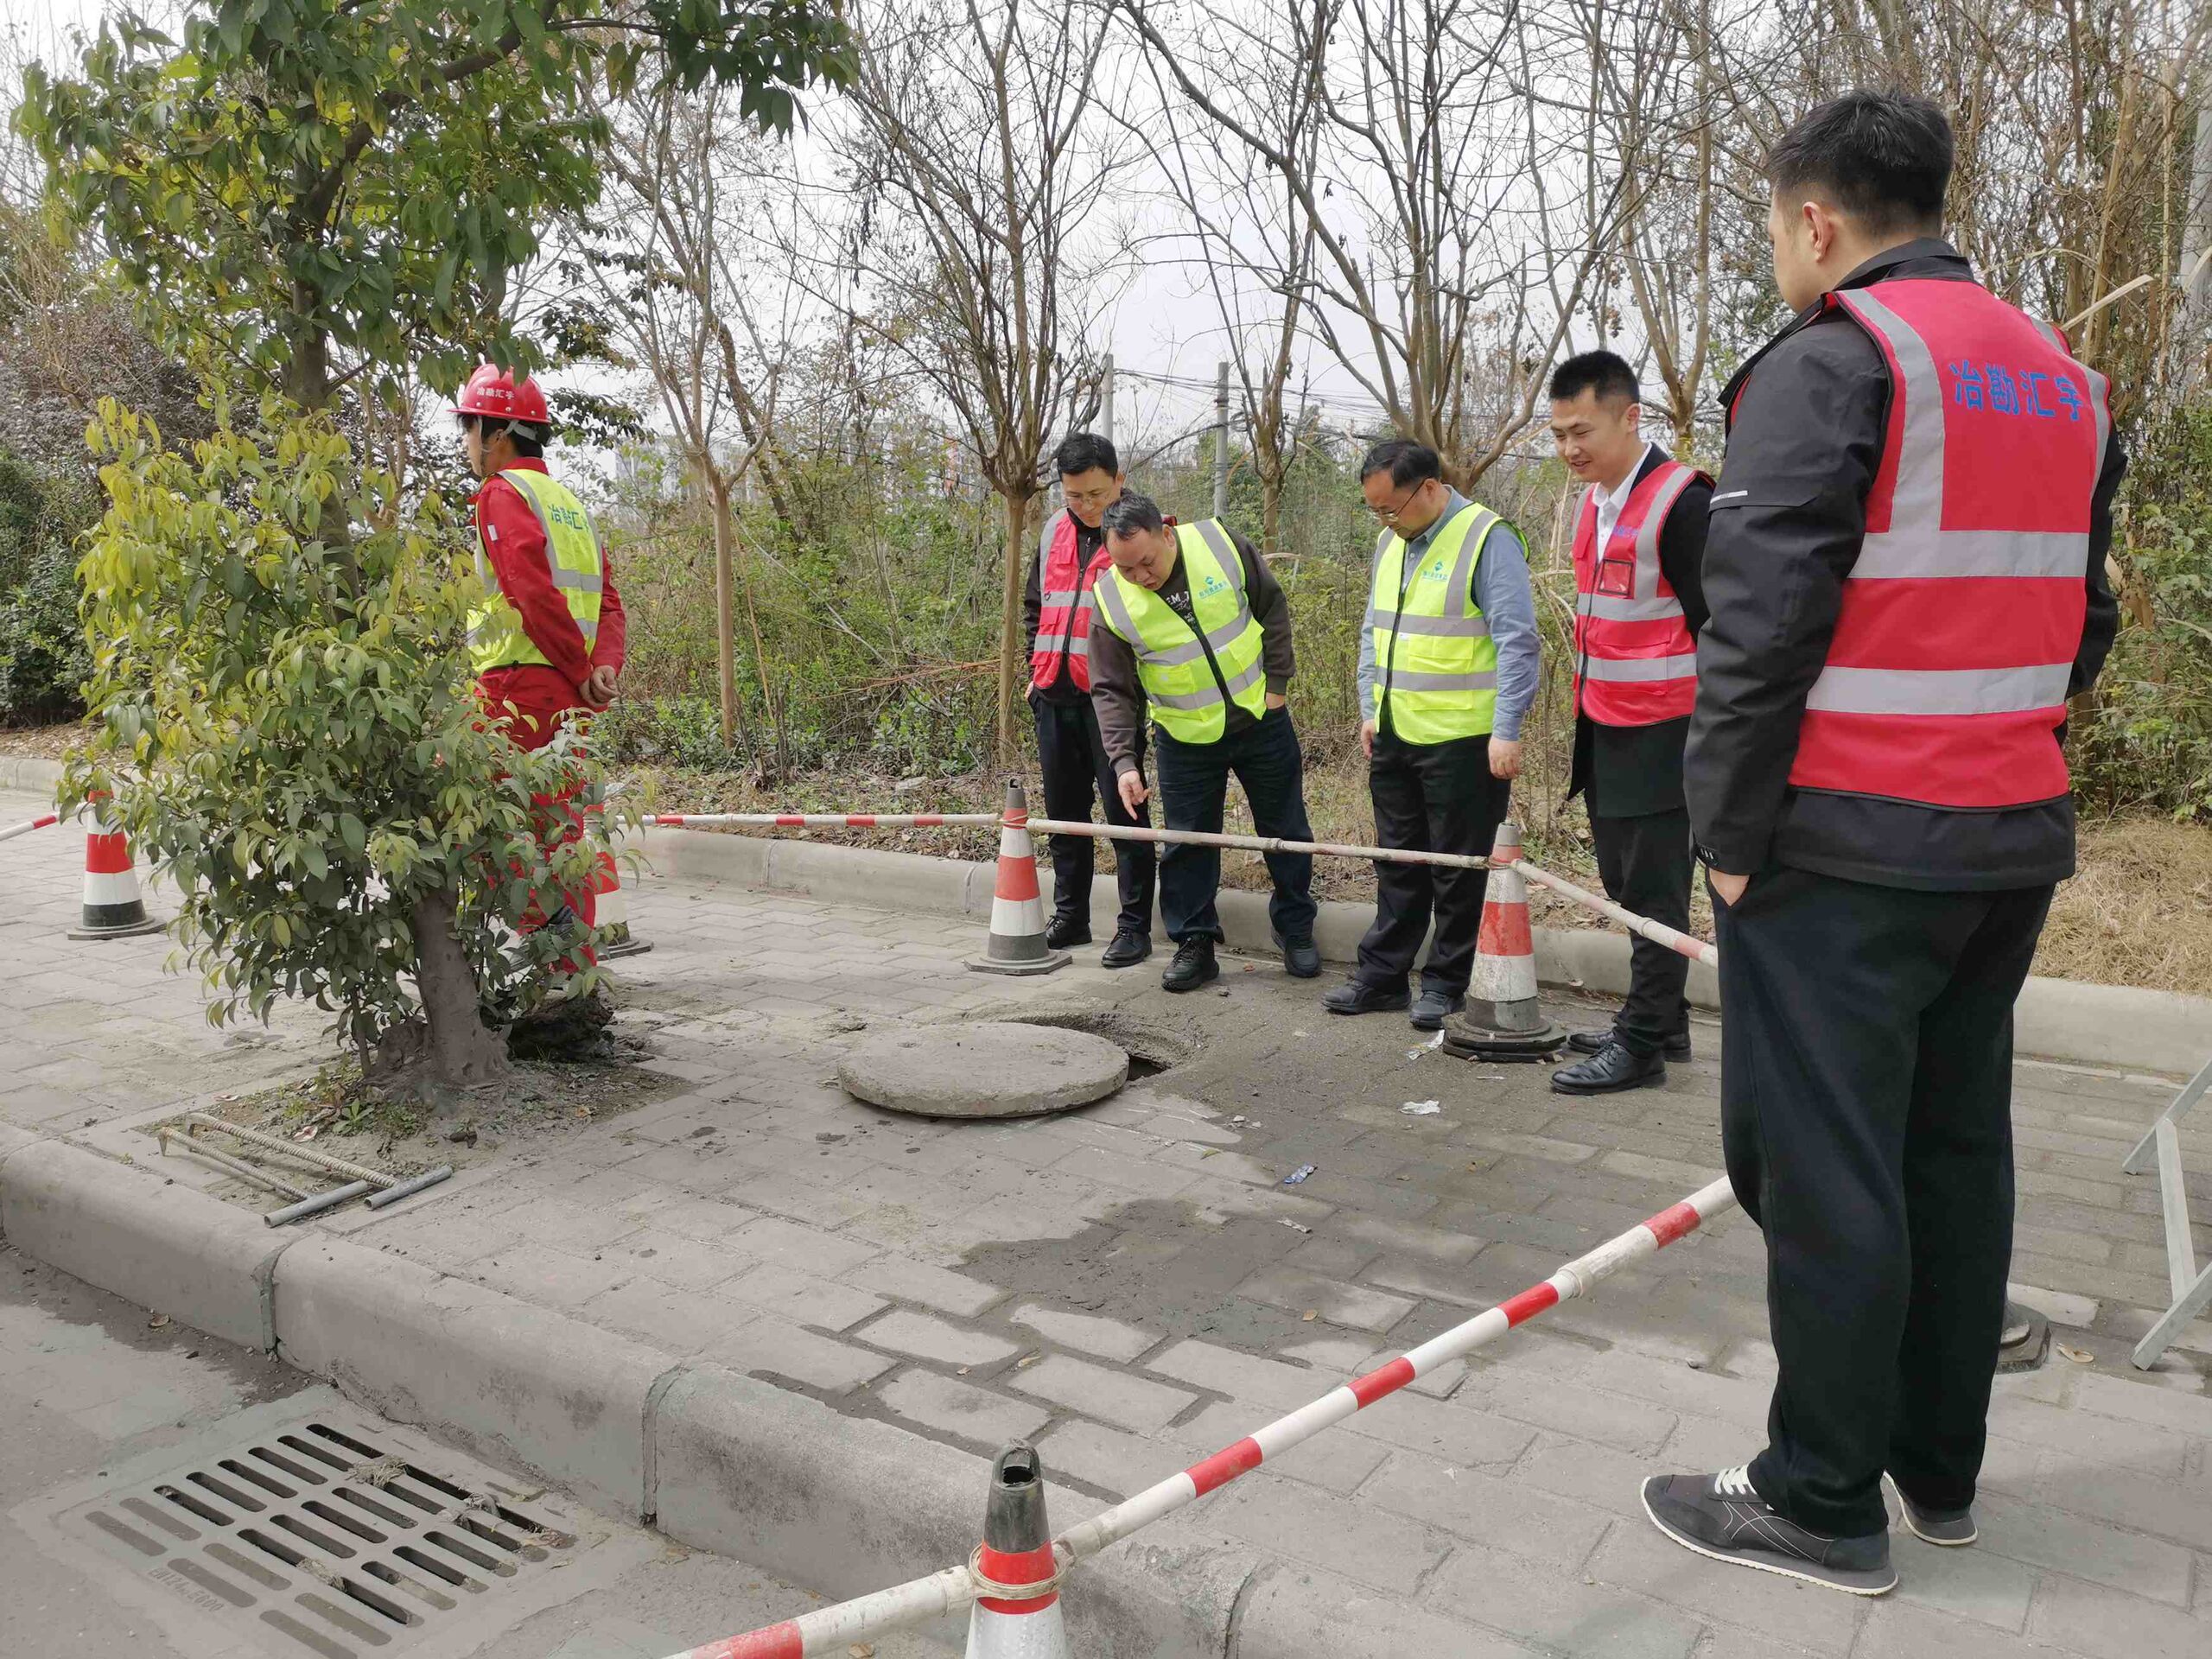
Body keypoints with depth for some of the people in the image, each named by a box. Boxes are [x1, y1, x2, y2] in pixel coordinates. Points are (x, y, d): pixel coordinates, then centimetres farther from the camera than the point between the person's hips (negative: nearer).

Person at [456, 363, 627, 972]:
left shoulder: (503, 493, -5)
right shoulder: (570, 500, 21)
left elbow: (535, 593, -18)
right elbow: (607, 598, 11)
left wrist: (580, 669, -12)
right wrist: (602, 668, -2)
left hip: (518, 686, -9)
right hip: (570, 694, 9)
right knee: (562, 828, 13)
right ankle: (576, 966, 18)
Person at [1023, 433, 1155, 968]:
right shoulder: (1053, 532, 12)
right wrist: (1038, 667, 17)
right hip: (1055, 696, 6)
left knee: (1125, 813, -2)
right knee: (1064, 812, 13)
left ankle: (1134, 926, 6)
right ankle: (1070, 917, 25)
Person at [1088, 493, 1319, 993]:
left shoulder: (1219, 543, -16)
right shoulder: (1110, 597, -15)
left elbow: (1272, 609, -1)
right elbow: (1112, 690, -9)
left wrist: (1277, 683, -2)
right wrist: (1124, 760, -18)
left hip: (1261, 719, 1)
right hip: (1185, 740, 0)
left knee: (1286, 832, 11)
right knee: (1187, 844, 2)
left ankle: (1297, 931, 28)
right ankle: (1194, 945, 17)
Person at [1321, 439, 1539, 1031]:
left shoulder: (1487, 539, -12)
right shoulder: (1389, 543, 12)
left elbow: (1517, 641, -16)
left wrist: (1506, 730, -19)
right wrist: (1370, 710, 16)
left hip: (1462, 740, -8)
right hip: (1394, 737, 8)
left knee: (1460, 869, 3)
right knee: (1399, 863, 15)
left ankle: (1447, 983, 14)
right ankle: (1382, 975, 24)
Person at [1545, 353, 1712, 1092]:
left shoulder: (1680, 502, -15)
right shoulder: (1595, 501, 12)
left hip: (1660, 736, -9)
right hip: (1604, 730, 9)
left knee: (1653, 892, -1)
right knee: (1624, 884, 14)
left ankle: (1643, 1044, 8)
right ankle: (1663, 1019, 27)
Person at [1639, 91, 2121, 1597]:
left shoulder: (1830, 360, -9)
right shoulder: (2064, 378, 16)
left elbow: (1762, 622, -17)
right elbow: (2080, 618, 19)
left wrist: (1730, 829, -10)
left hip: (1847, 848, -8)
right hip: (2014, 842, 8)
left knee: (1823, 1172, 0)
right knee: (1957, 1148, 15)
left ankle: (1824, 1505, 11)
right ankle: (1940, 1471, 28)